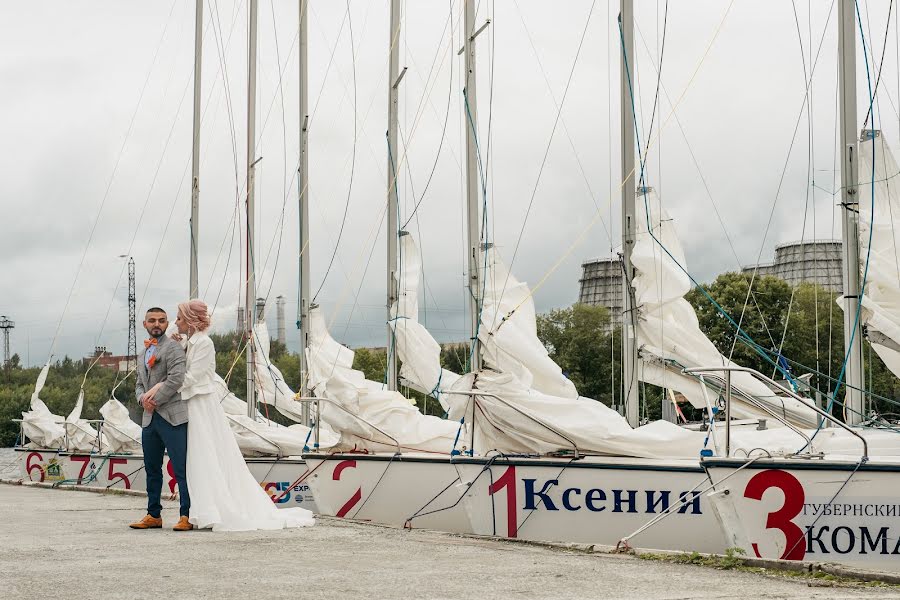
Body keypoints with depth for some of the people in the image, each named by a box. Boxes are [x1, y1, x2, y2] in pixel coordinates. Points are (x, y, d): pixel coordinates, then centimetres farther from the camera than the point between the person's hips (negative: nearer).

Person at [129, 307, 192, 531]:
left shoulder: (172, 347, -4)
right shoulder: (142, 355, 22)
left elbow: (176, 380, -15)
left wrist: (155, 398, -11)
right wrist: (143, 399, 1)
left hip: (172, 417, -8)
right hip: (149, 419, 8)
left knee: (181, 469, -9)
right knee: (152, 469, 12)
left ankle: (186, 515, -8)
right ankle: (154, 515, 20)